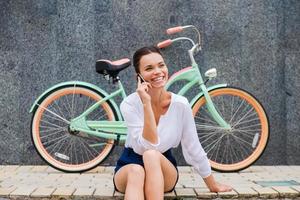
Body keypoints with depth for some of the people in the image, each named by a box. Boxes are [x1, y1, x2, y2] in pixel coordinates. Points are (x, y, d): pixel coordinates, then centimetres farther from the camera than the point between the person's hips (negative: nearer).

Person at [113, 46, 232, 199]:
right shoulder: (129, 104, -18)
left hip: (164, 171, 1)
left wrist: (212, 185, 4)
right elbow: (148, 146, -28)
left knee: (152, 157, -33)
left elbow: (193, 148, -4)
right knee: (136, 171, -36)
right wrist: (146, 104, -34)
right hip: (129, 167, -1)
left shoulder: (180, 104, -15)